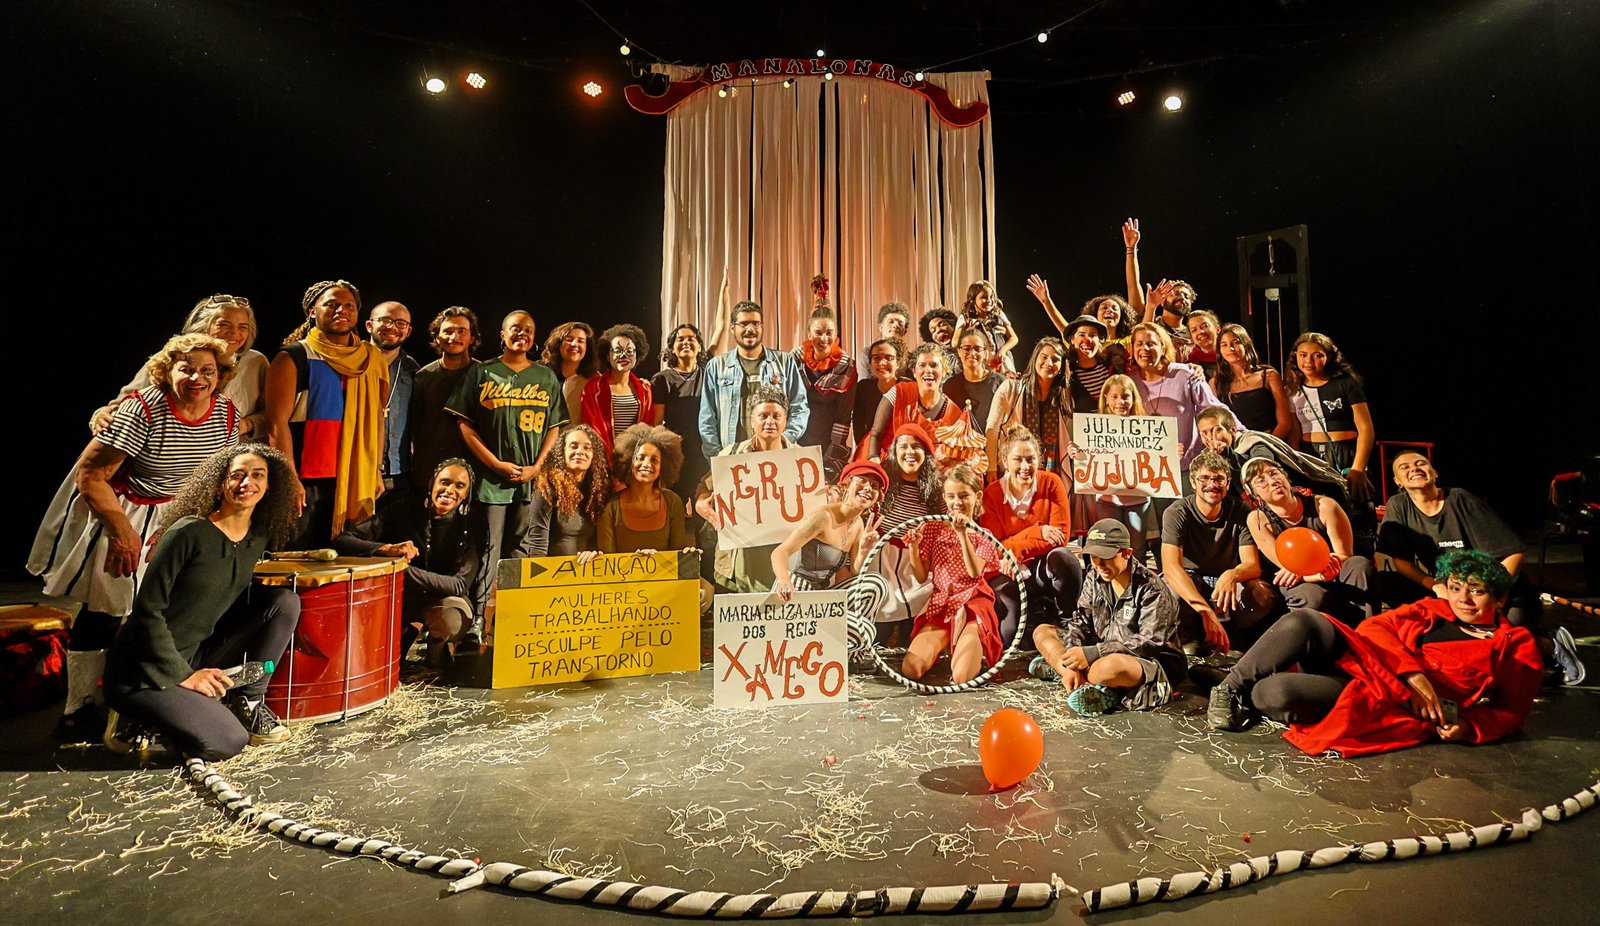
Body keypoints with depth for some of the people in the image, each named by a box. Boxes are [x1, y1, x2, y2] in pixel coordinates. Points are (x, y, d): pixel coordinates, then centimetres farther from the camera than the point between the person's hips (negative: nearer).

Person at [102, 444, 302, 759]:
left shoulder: (258, 537, 1)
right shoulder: (189, 532, -18)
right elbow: (148, 610, -16)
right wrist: (183, 675, -16)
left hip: (197, 657, 6)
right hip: (142, 670, -6)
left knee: (286, 601, -11)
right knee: (228, 742, -22)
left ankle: (247, 701, 0)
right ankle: (137, 720, 5)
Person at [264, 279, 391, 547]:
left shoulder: (371, 359, 12)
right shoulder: (293, 357, -1)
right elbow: (277, 422, -7)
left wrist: (376, 470, 8)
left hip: (355, 481, 4)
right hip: (306, 482, -4)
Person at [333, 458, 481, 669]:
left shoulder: (470, 528, -13)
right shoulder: (402, 512, -11)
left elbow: (460, 585, -20)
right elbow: (341, 540, -16)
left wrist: (406, 569, -31)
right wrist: (387, 549, -36)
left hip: (443, 598, -2)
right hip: (399, 595, 2)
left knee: (452, 619, -36)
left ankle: (439, 644, 3)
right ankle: (403, 633, 6)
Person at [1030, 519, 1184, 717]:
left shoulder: (1151, 589, -20)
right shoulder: (1095, 577, 0)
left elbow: (1150, 642, -26)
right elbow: (1080, 622, 1)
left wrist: (1091, 654, -31)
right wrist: (1072, 663, -17)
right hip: (1106, 653, 8)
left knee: (1110, 666, -43)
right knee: (1042, 632, 0)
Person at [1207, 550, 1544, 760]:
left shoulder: (1517, 648, 16)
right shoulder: (1431, 610, 22)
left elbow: (1510, 713, 10)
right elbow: (1374, 626, 4)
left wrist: (1466, 728, -10)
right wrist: (1412, 673, -11)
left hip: (1390, 701, -4)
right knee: (1301, 619, -34)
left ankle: (1247, 699, -2)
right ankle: (1230, 688, -17)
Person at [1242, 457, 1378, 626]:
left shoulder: (1325, 506, -9)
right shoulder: (1257, 520, -12)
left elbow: (1345, 556, -7)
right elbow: (1289, 569, -13)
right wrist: (1322, 574, -35)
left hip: (1338, 584, 2)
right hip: (1299, 586, -2)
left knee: (1360, 564, -29)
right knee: (1313, 596, -36)